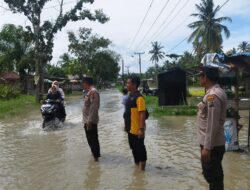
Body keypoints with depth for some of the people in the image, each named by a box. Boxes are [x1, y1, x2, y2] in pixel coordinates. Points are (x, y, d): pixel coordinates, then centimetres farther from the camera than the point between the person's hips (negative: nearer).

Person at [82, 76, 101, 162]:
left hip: (90, 121, -10)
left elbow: (93, 108, -25)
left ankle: (96, 155, 9)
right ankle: (95, 153, 33)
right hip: (87, 120, 10)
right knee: (90, 138, 20)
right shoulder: (89, 92, 13)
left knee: (93, 139, -1)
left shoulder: (93, 92, -19)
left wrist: (89, 120, -26)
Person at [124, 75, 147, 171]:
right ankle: (136, 165, 37)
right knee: (133, 147, 20)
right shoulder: (130, 96, 10)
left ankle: (142, 168, 17)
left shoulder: (139, 98, -19)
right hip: (131, 129, 9)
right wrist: (127, 125, 20)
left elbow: (142, 114, -22)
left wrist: (141, 129, -25)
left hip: (137, 129, -9)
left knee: (140, 148, 3)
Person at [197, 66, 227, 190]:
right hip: (214, 143, 10)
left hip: (212, 144, -10)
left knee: (212, 175, 3)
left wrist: (207, 147, -21)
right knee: (215, 175, 21)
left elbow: (212, 124, -24)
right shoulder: (216, 92, 11)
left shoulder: (213, 95, -21)